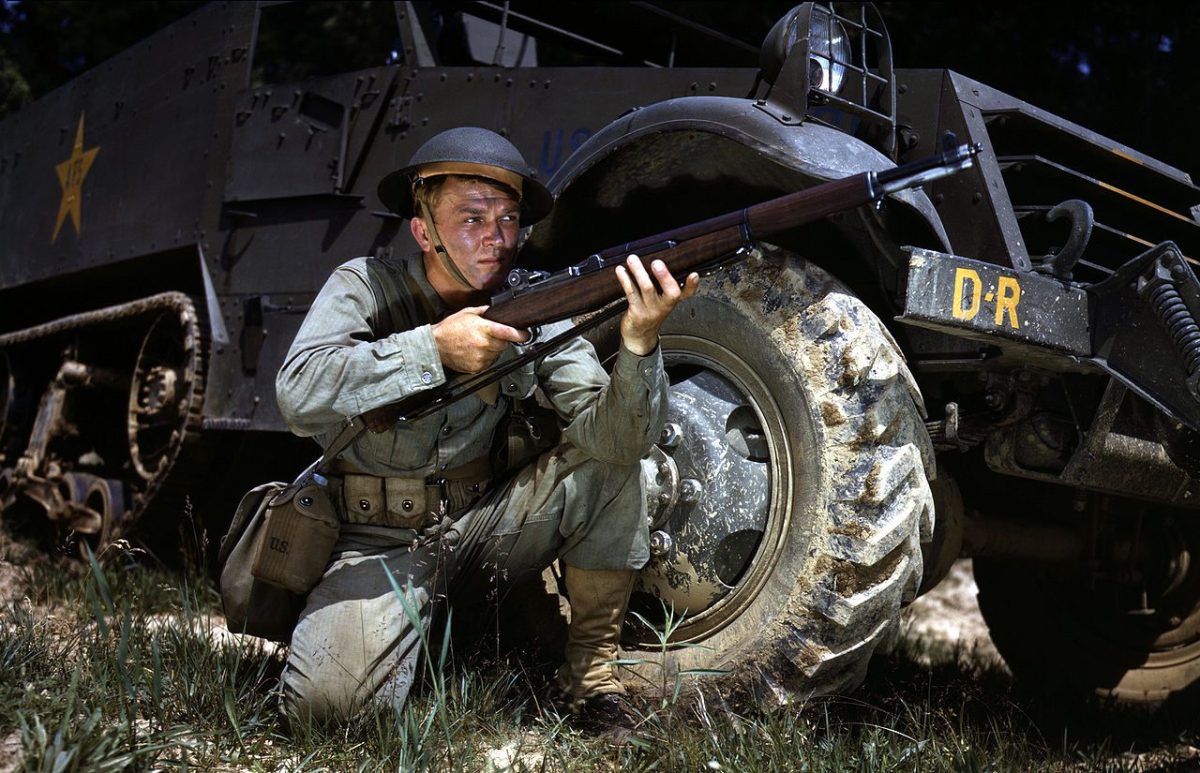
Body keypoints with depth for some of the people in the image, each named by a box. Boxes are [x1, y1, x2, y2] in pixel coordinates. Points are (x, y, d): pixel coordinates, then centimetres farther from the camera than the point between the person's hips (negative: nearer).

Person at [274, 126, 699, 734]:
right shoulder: (365, 288, -8)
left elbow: (613, 435, -19)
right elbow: (299, 396, -25)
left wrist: (639, 342, -38)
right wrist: (433, 347, -30)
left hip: (485, 525, 2)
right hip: (383, 540, -2)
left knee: (605, 460, -20)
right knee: (325, 697, -26)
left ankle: (590, 674, -6)